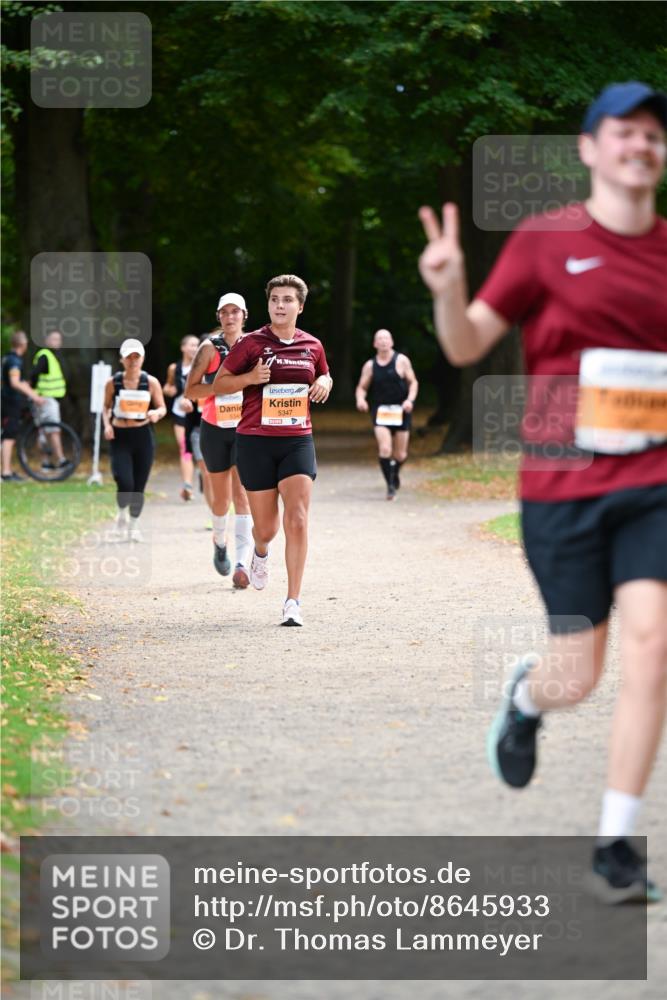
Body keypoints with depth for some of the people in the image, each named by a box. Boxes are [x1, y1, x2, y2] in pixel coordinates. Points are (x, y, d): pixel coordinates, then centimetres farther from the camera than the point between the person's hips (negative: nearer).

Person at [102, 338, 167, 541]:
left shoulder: (151, 382, 0)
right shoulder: (113, 383, 0)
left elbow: (162, 408, 6)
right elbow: (106, 407, 12)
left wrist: (156, 413, -17)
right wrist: (107, 424, -5)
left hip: (143, 436, 1)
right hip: (120, 437, -1)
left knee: (139, 486, 6)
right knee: (124, 483, -16)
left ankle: (134, 525, 26)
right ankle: (122, 515, 14)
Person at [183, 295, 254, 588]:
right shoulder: (210, 348, -3)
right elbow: (190, 391, -8)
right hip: (214, 429, 0)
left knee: (241, 493, -13)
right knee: (220, 496, 11)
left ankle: (242, 562, -20)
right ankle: (220, 541, 42)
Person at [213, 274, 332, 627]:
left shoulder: (312, 346, 6)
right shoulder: (252, 343, -4)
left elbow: (324, 376, 26)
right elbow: (219, 383, 2)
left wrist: (324, 383, 2)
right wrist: (250, 378, -16)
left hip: (297, 440, 2)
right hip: (256, 441, -2)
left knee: (297, 519, -15)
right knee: (266, 527, 6)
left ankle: (293, 602, -11)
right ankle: (261, 553, 46)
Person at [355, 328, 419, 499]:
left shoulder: (401, 361, -2)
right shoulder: (370, 365, 2)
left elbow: (413, 382, 2)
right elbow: (362, 387, 8)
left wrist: (410, 399, -16)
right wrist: (360, 399, -15)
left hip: (401, 411, 0)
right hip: (380, 412, 0)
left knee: (400, 454, 5)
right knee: (384, 449, -18)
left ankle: (395, 473, 39)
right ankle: (390, 485, -6)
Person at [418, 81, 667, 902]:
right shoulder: (545, 242, -1)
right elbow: (466, 347, -1)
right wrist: (447, 291, -22)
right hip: (562, 486, -2)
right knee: (578, 676, 2)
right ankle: (527, 694, 41)